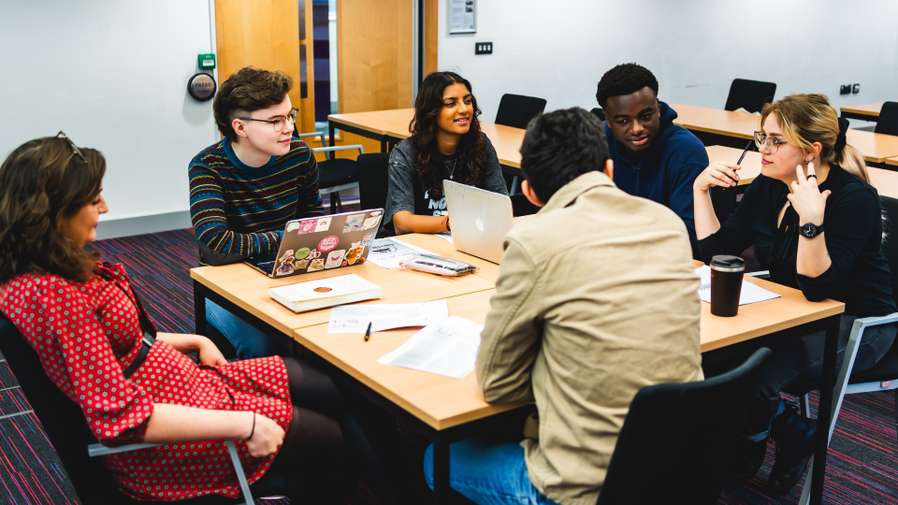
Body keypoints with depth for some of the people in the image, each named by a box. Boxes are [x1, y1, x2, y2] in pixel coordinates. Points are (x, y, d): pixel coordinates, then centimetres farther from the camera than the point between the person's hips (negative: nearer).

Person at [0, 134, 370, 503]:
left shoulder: (61, 265, 0)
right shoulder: (51, 296, -30)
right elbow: (121, 416, -31)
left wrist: (194, 342, 9)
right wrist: (244, 424, -28)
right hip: (154, 437, -9)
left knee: (327, 391, 15)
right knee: (324, 440, 2)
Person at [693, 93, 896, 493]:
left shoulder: (854, 198, -21)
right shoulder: (767, 187, -2)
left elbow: (817, 287, -28)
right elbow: (716, 249, 1)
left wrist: (811, 220, -40)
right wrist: (700, 189, -7)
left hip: (854, 324, -7)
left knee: (755, 371, -28)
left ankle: (753, 442, 8)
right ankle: (793, 433, 7)